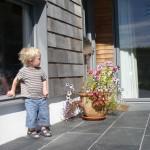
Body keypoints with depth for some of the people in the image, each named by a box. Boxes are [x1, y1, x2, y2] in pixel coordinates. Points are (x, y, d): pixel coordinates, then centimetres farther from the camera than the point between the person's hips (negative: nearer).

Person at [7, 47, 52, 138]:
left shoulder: (40, 70, 4)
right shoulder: (23, 71, -8)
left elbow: (44, 80, 15)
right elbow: (16, 80, 5)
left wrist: (45, 89, -1)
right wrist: (12, 91, 11)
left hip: (42, 98, 4)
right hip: (30, 99, -4)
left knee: (44, 114, 9)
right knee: (32, 115, -5)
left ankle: (44, 128, 26)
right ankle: (32, 130, 15)